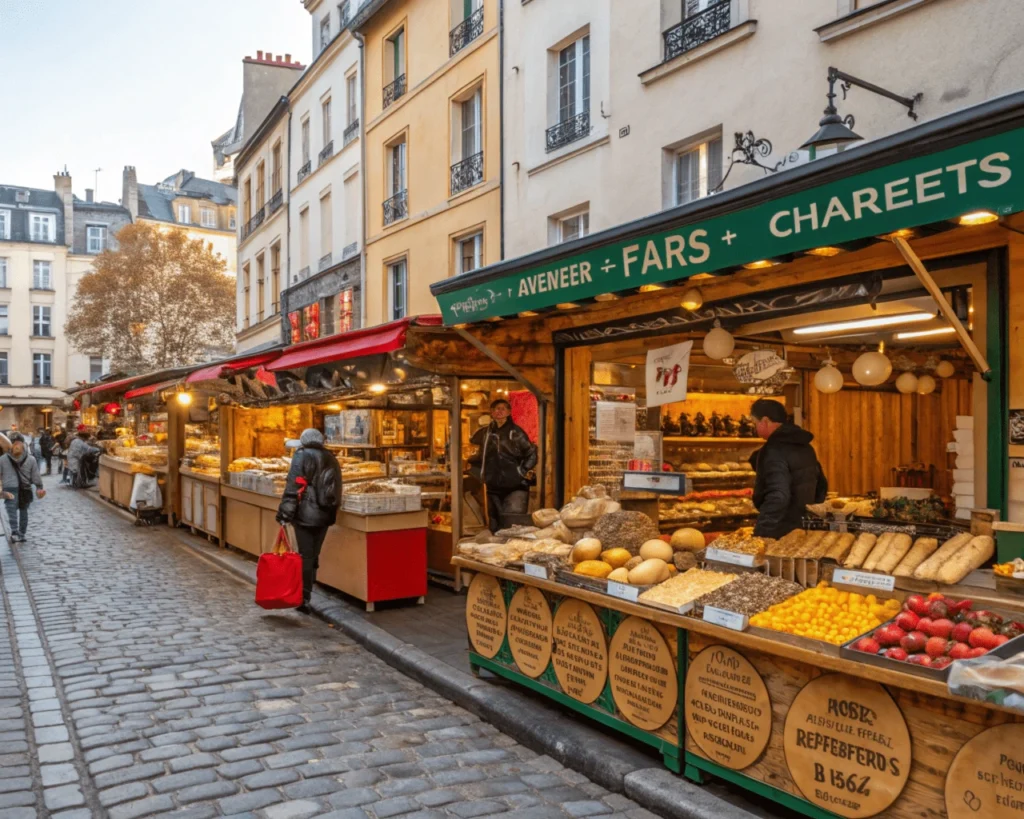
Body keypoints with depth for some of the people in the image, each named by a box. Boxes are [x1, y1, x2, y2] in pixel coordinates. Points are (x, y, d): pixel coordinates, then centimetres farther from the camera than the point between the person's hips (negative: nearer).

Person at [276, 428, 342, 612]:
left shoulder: (302, 455, -7)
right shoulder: (331, 459, 12)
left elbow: (293, 487, -14)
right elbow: (336, 488, 15)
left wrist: (285, 513, -13)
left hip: (305, 515, -6)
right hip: (324, 516, 6)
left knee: (306, 556, -1)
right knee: (314, 555, 13)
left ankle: (304, 598, 1)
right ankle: (306, 593, 20)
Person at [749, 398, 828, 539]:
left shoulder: (774, 450, -19)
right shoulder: (805, 446, 11)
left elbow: (777, 497, -28)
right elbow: (821, 485, 19)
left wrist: (759, 533, -26)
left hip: (780, 533, -9)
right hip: (803, 530, 9)